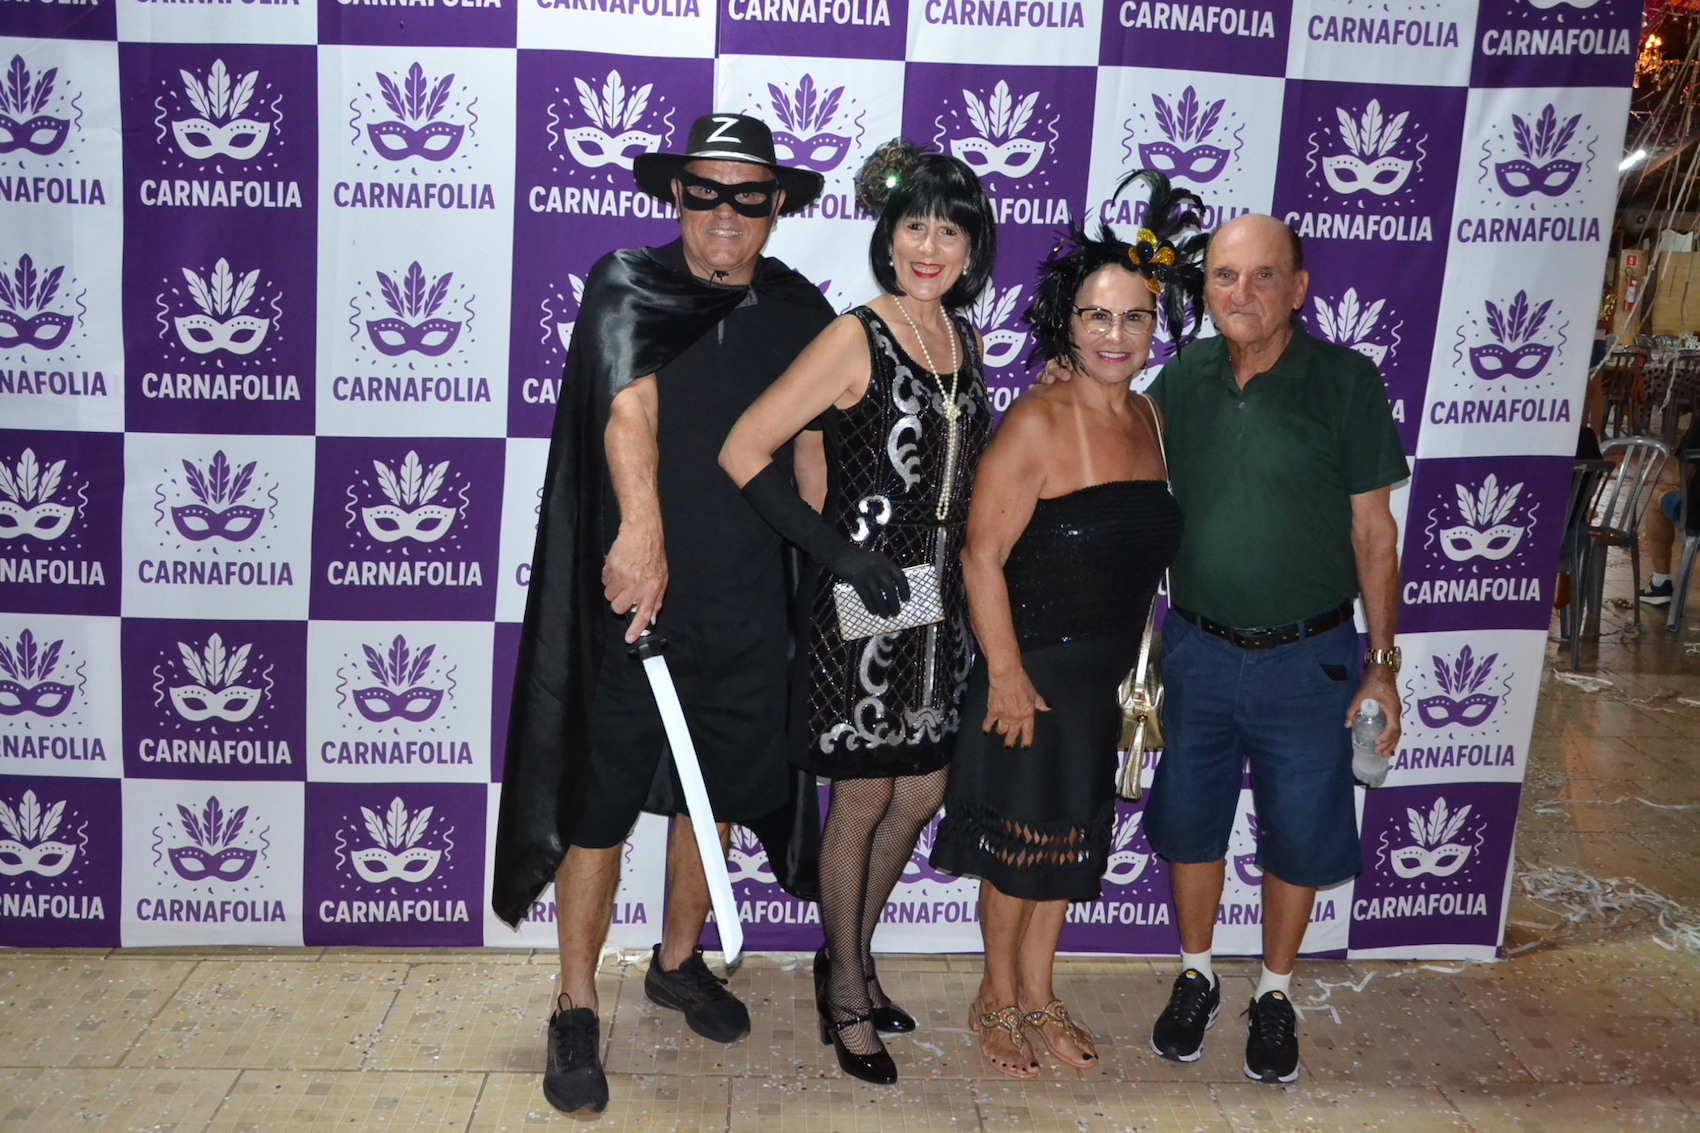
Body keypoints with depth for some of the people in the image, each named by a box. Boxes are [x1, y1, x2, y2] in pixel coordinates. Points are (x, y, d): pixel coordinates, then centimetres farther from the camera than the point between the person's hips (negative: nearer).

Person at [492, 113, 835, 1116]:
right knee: (600, 807, 3)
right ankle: (577, 1011, 20)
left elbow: (809, 444, 15)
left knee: (716, 795, 17)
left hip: (747, 609, 4)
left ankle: (679, 962, 40)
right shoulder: (628, 286, -9)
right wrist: (641, 527, -44)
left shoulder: (798, 310, 5)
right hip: (631, 595, -4)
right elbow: (629, 402, -29)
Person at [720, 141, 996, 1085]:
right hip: (862, 607, -7)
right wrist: (838, 553, -18)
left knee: (921, 794, 15)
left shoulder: (966, 343, 8)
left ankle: (854, 953, 38)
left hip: (937, 601, 7)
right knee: (863, 801, 6)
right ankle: (845, 996, 27)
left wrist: (970, 574, 9)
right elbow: (745, 453, -16)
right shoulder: (855, 340, -13)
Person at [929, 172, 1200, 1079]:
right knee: (1019, 842, 8)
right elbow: (983, 556, -19)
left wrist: (1140, 667, 14)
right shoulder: (1037, 422, -17)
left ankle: (1037, 991, 36)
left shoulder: (1148, 418, 5)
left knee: (1070, 838, 18)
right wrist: (1005, 675, -19)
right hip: (1035, 671, -6)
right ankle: (998, 999, 30)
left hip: (1108, 678, 7)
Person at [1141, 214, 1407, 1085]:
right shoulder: (1183, 377, -2)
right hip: (1195, 649, 2)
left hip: (1308, 659, -2)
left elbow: (1373, 532, -5)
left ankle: (1274, 996, 33)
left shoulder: (1345, 379, -9)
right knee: (1190, 823, 15)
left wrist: (1382, 664, -4)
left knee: (1297, 835, 11)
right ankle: (1196, 979, 37)